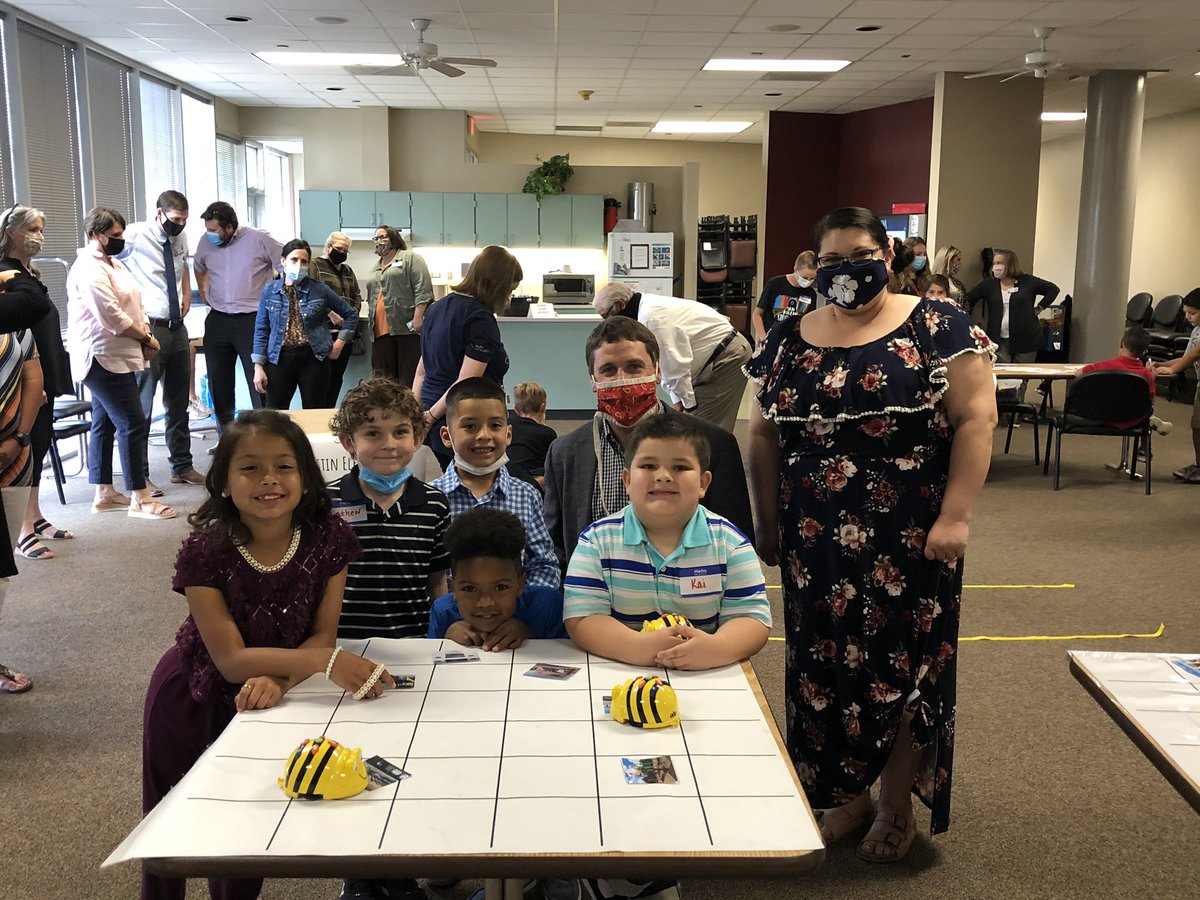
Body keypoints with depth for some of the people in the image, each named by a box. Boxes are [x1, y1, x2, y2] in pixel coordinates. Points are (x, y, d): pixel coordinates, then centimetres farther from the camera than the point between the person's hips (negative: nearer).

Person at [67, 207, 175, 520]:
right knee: (133, 424, -9)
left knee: (105, 424, 14)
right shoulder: (89, 269, -16)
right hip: (104, 358, -10)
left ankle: (104, 494, 22)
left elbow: (132, 305, 17)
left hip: (111, 358, 10)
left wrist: (145, 334, -1)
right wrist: (146, 337, -11)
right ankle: (139, 498, -3)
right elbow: (112, 318, -23)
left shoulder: (110, 263, 15)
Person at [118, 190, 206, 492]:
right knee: (142, 403, -3)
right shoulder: (135, 235, -12)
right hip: (150, 328, -7)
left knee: (179, 402, 15)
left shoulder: (180, 237, 8)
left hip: (177, 328, 7)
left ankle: (182, 467, 26)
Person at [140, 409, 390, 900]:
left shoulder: (329, 538, -19)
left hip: (262, 701, 2)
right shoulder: (204, 551, -27)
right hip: (193, 699, -2)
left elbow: (322, 634, -15)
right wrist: (324, 662, -40)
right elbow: (231, 658, -28)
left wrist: (279, 679, -35)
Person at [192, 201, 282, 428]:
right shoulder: (206, 243, 4)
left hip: (252, 319, -5)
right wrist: (204, 296, 16)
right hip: (217, 320, 5)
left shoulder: (258, 239, -9)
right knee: (218, 381, 10)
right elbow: (199, 269, 25)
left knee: (258, 380, -4)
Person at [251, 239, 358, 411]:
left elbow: (351, 314, 10)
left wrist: (339, 344, 2)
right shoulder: (270, 291, 4)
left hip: (314, 358, -1)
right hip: (279, 358, 1)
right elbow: (261, 330, 6)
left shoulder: (320, 290, 0)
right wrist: (258, 367, -1)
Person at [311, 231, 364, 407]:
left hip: (345, 330, 6)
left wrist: (354, 314, 1)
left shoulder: (348, 270, 22)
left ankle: (330, 410, 12)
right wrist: (331, 314, -18)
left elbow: (357, 295, 20)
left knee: (338, 375, 6)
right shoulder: (316, 266, 1)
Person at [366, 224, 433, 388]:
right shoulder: (375, 270, 24)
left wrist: (418, 317, -18)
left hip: (407, 327, -7)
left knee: (409, 375, -7)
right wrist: (371, 323, 19)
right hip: (381, 331, 7)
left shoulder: (410, 258, 1)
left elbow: (423, 289, -9)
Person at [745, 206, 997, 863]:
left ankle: (896, 808, 24)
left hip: (908, 539, -3)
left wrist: (955, 515, -15)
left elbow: (975, 418, -9)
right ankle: (846, 796, 29)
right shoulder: (788, 343, 7)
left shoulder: (938, 328, -4)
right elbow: (764, 435, 11)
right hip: (817, 542, 4)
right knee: (825, 665, 10)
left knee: (902, 667, 5)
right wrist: (768, 521, 8)